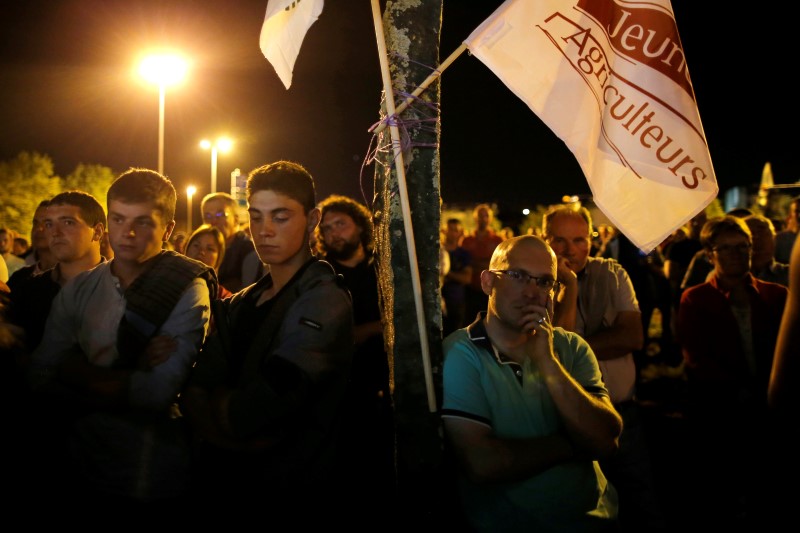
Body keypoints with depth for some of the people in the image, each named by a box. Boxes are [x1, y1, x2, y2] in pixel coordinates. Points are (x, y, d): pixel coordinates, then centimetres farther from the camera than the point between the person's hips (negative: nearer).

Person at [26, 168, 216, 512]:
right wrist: (129, 374, -17)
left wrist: (78, 373, -10)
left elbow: (160, 392, -21)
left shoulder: (187, 290, -12)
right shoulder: (77, 290, 2)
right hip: (81, 469, 4)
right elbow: (39, 377, -6)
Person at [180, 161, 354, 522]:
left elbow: (252, 412, -26)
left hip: (290, 497, -6)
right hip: (223, 489, 7)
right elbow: (191, 397, -2)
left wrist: (213, 401, -6)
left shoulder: (323, 301, -17)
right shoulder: (240, 305, 8)